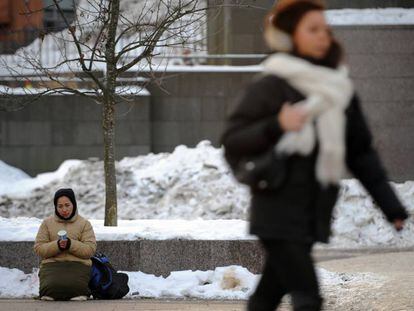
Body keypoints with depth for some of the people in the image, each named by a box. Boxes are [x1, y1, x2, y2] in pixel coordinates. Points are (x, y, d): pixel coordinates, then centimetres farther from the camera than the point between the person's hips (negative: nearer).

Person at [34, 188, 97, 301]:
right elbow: (39, 248, 6)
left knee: (74, 287, -33)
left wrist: (71, 244, -16)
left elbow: (90, 249, 1)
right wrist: (57, 245, -13)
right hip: (52, 263, 0)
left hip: (78, 263, 0)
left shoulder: (84, 224, 11)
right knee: (52, 287, -33)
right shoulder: (47, 223, 14)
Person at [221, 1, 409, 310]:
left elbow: (361, 153, 13)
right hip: (278, 212, -6)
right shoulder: (269, 87, -7)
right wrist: (276, 126, -25)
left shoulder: (339, 88, 9)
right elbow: (232, 142, -9)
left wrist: (390, 204, 7)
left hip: (315, 213, 6)